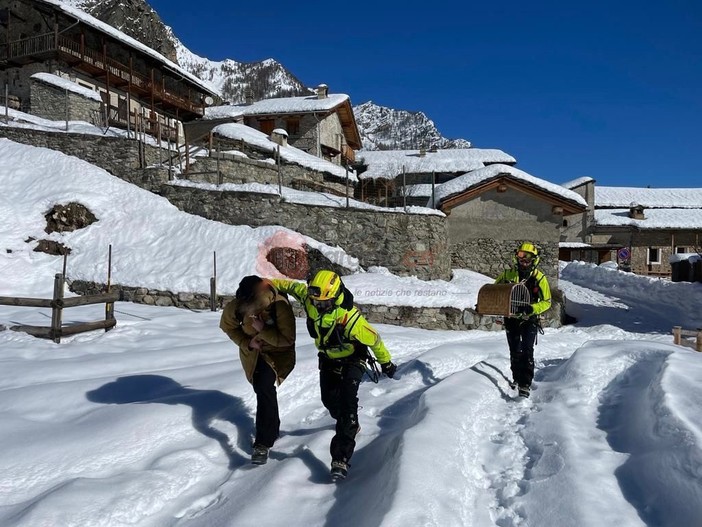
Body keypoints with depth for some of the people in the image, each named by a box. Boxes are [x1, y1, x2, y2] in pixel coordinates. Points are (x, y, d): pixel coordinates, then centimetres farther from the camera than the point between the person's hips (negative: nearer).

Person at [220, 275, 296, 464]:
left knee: (264, 388, -25)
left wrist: (263, 331, -36)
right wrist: (246, 343, -18)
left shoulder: (280, 306, -35)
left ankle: (263, 443, -16)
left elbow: (288, 339, -26)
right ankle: (272, 429, 47)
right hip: (252, 352, 5)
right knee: (262, 390, 20)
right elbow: (229, 327, -4)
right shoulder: (235, 306, -26)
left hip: (277, 352, -4)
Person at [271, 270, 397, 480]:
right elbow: (291, 286, 0)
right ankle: (350, 425, 45)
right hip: (328, 359, 6)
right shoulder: (308, 295, -23)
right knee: (329, 400, 13)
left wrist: (386, 363, -9)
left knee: (347, 402, -21)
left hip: (352, 360, -6)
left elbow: (373, 339, -23)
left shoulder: (349, 318, -38)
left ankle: (341, 458, -21)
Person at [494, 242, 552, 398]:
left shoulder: (539, 278, -13)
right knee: (514, 352, 16)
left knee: (527, 352, -12)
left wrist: (532, 308, -28)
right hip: (511, 319, 4)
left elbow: (547, 302, -10)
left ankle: (525, 384, -9)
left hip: (529, 320, -3)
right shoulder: (508, 274, -5)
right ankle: (516, 378, 34)